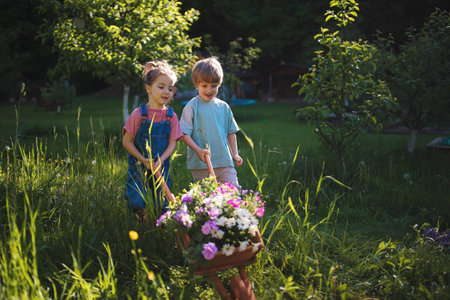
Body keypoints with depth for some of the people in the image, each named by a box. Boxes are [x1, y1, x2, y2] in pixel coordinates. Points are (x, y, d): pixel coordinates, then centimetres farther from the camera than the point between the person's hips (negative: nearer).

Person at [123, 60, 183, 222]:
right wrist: (143, 160, -14)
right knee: (137, 204, -15)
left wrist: (160, 161, -15)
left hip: (161, 167, 2)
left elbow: (172, 143, 1)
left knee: (162, 207, -2)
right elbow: (126, 141, -5)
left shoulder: (171, 116, 1)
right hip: (139, 166, -2)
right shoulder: (139, 114, -7)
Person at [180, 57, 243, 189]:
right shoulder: (191, 107, -3)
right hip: (201, 165, -3)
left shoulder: (224, 107, 10)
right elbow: (184, 134, -6)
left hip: (225, 163, 3)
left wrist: (235, 154, 12)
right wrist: (198, 150, -19)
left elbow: (231, 132, 18)